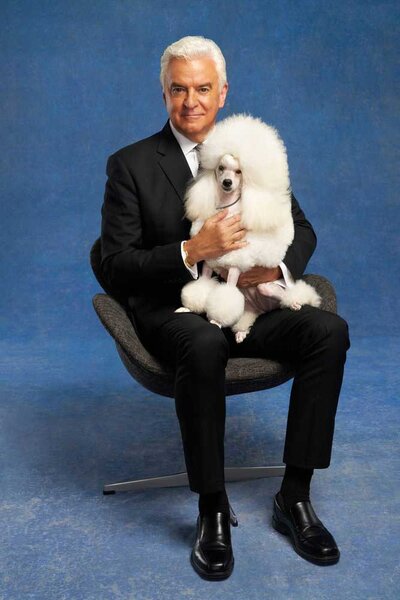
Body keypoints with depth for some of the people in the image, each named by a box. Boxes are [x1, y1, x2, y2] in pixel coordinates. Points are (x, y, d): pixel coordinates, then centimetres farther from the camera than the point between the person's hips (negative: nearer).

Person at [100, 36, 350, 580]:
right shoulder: (131, 165, -1)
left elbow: (301, 230, 14)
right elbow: (116, 265, -7)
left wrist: (279, 269, -9)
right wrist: (191, 251, -22)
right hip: (173, 310, -3)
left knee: (329, 330, -23)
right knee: (205, 344, -38)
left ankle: (295, 496, -12)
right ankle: (212, 511, -19)